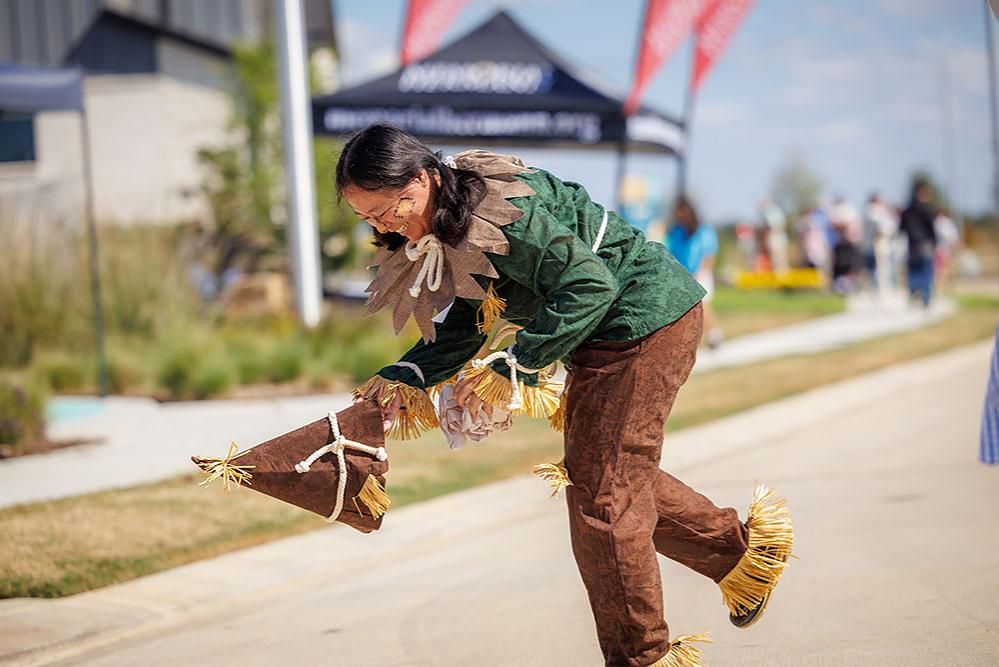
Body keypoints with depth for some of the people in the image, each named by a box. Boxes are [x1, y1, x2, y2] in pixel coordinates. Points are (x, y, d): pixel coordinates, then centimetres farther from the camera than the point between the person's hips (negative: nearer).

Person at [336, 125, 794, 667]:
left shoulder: (504, 208, -28)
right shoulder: (449, 224, 2)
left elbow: (591, 285, -30)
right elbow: (464, 322, 5)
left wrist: (513, 368, -29)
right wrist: (407, 377, -11)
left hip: (646, 316, -10)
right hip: (606, 337, 10)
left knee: (600, 489, -7)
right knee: (617, 475, 19)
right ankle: (739, 550, 35)